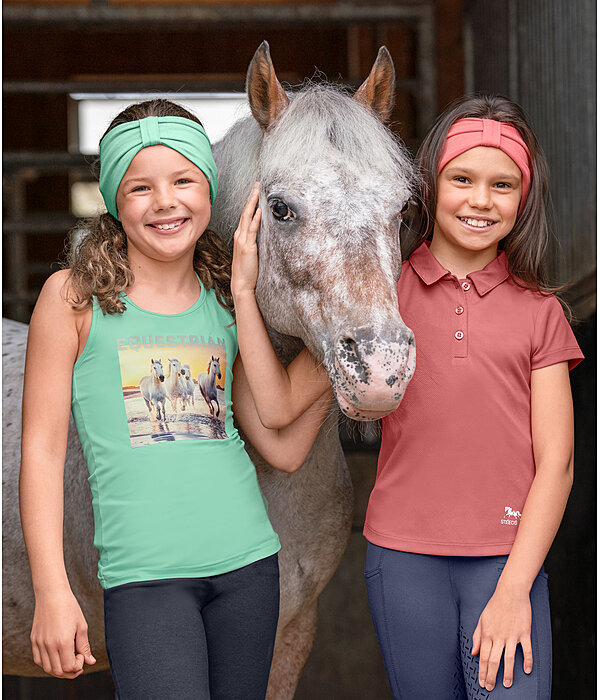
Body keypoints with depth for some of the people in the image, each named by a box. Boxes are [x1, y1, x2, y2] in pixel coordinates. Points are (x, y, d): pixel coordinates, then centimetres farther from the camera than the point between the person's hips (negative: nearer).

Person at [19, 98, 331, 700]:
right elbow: (42, 449, -2)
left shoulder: (227, 301, 9)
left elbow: (283, 448, 5)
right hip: (144, 575, -4)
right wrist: (52, 592, -8)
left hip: (248, 563, 4)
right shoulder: (73, 297, 0)